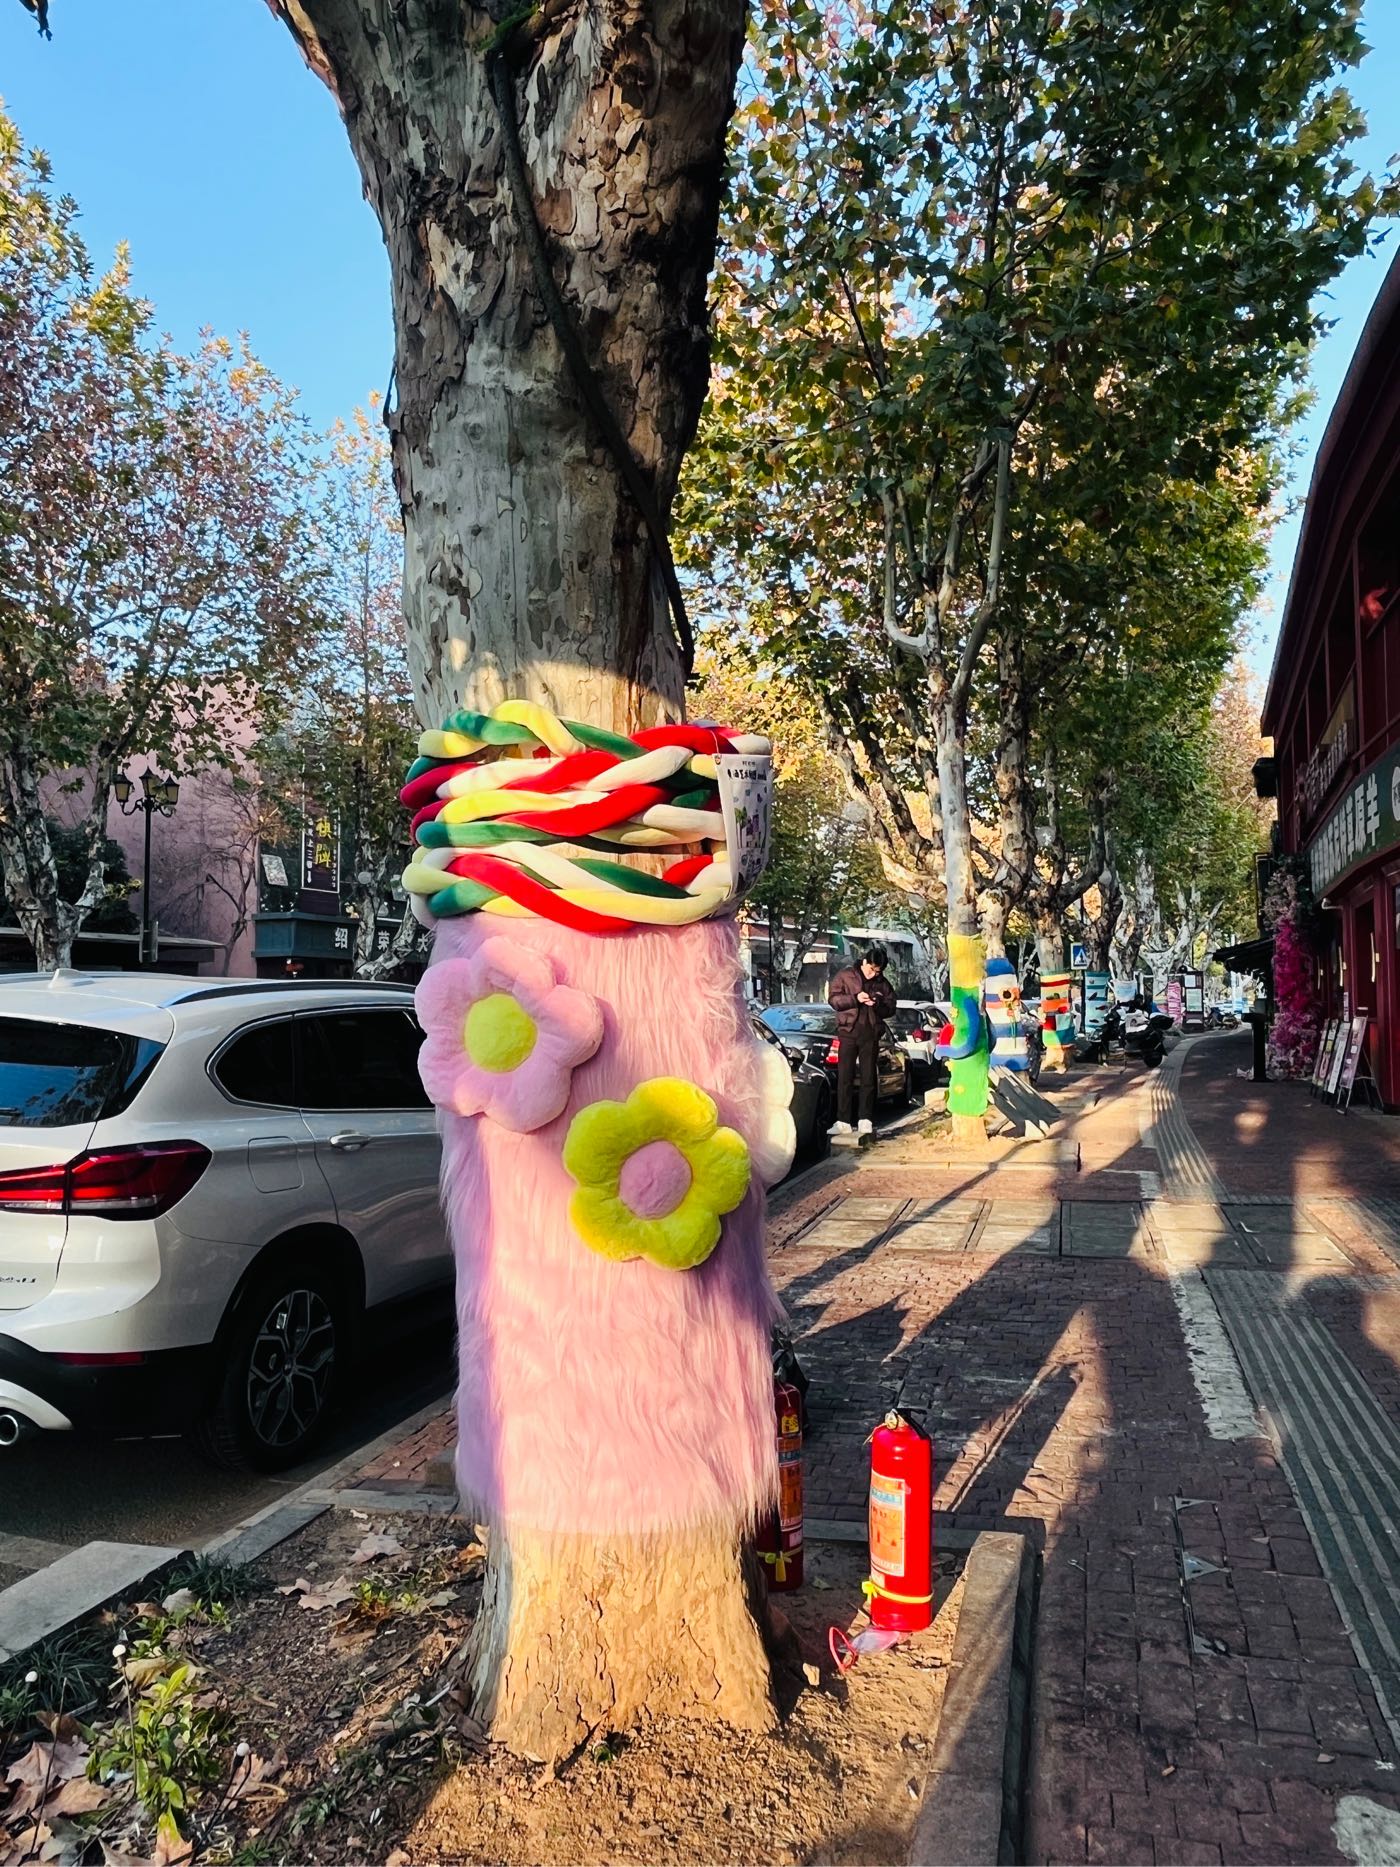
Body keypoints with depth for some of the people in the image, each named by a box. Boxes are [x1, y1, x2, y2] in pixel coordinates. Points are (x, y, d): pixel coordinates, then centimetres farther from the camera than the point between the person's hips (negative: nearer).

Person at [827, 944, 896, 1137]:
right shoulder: (845, 975, 3)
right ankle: (843, 1121, -1)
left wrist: (877, 1004, -12)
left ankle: (866, 1120, 7)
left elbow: (890, 1008, 9)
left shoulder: (883, 983, 9)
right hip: (848, 1032, -2)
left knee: (868, 1078, 2)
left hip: (870, 1035, 2)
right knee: (844, 1078, -2)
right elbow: (833, 998, -2)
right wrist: (855, 998, -17)